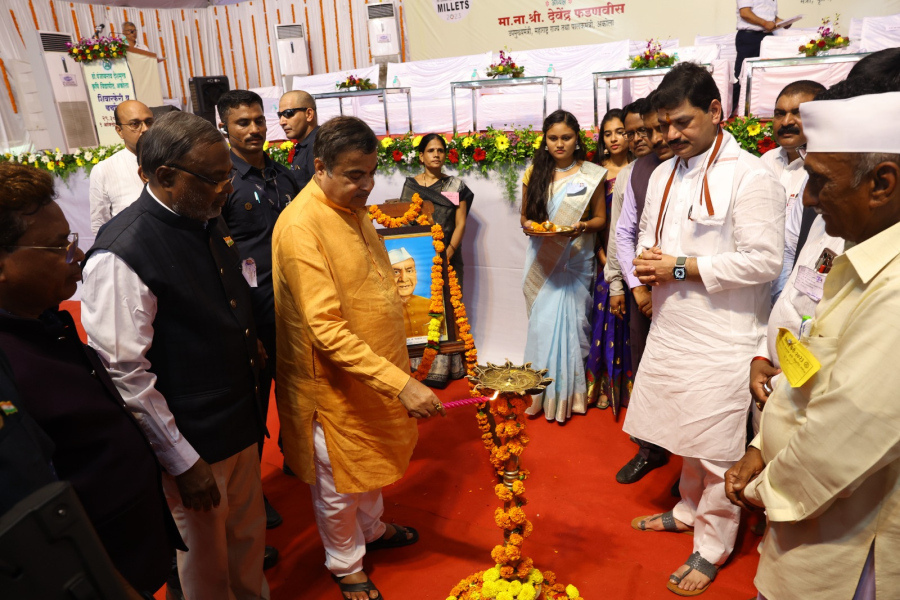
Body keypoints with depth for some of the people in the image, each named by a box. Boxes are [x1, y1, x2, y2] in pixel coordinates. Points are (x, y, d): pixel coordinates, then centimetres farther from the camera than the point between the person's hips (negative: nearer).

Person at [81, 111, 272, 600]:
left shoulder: (208, 220, 0)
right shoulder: (121, 255, -25)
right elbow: (125, 376, -22)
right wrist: (183, 462, -16)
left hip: (241, 426, 7)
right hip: (191, 446, -7)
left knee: (248, 540, 27)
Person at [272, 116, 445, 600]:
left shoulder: (351, 206, 2)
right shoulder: (301, 227, -27)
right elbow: (327, 329, -31)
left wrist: (395, 370, 14)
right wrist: (400, 383, -34)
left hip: (376, 368, 8)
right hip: (333, 379, -8)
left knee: (373, 460, 28)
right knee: (337, 485, 15)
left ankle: (371, 529, 53)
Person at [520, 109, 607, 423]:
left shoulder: (592, 175, 2)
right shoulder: (534, 173, 7)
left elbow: (600, 219, 6)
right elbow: (525, 215, 13)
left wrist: (582, 227, -15)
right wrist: (528, 226, -10)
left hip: (575, 258, -1)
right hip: (541, 259, 1)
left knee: (568, 321, 0)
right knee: (544, 323, 0)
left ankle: (568, 392, 17)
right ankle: (544, 390, 14)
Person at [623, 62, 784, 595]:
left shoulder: (750, 177, -13)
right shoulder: (663, 175, 10)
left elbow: (765, 262, -19)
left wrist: (680, 266, -18)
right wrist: (647, 261, -3)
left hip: (722, 340, -6)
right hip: (670, 331, 7)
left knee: (718, 449, 7)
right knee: (686, 436, 21)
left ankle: (714, 545, 26)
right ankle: (690, 510, 43)